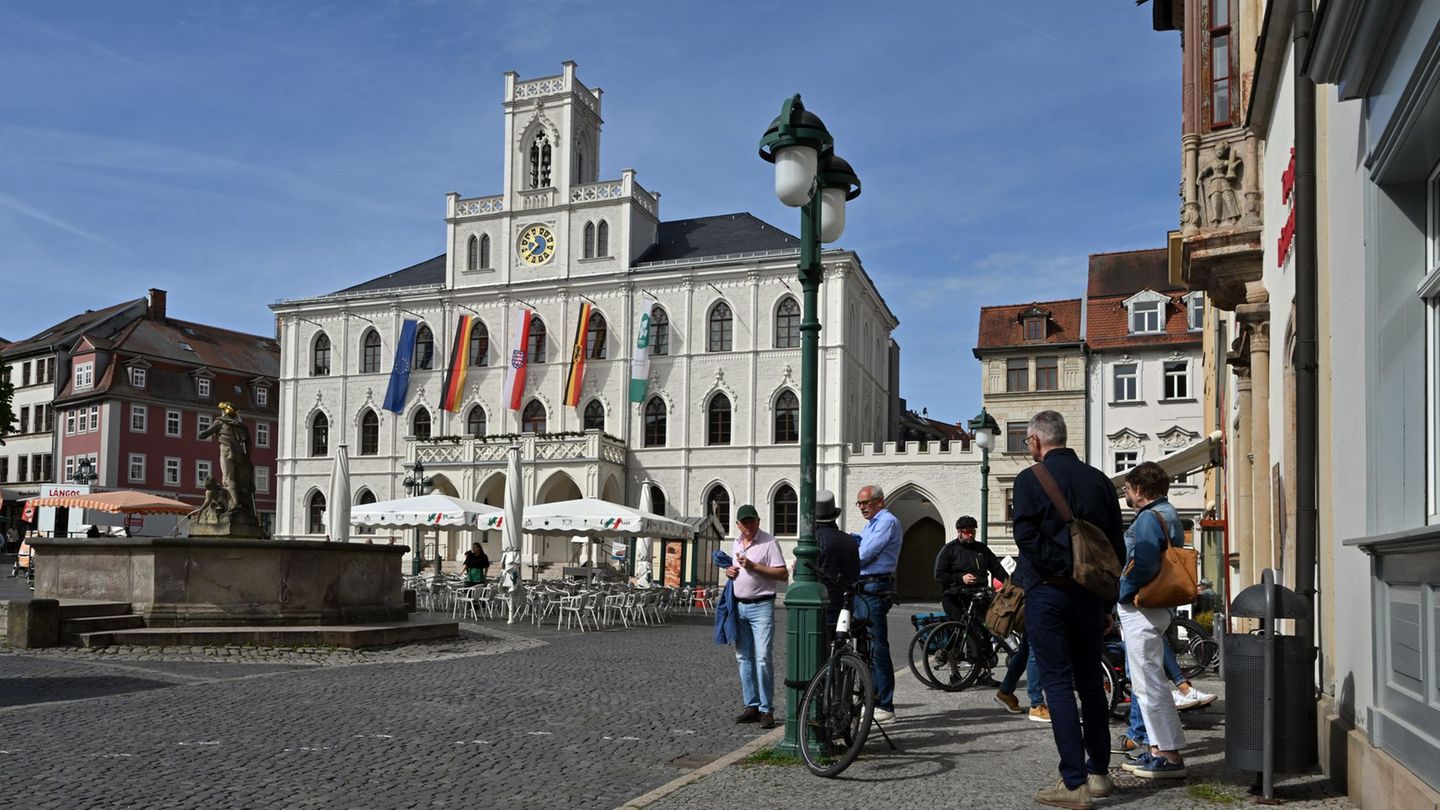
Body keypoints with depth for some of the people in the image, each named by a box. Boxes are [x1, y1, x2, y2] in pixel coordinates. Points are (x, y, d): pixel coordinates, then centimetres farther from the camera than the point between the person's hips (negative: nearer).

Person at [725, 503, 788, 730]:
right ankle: (752, 706, 18)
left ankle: (766, 710, -6)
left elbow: (783, 574, -14)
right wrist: (729, 571, 5)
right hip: (739, 605, 7)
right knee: (744, 658, 10)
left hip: (761, 606, -7)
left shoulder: (768, 542, -8)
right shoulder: (736, 543, 14)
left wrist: (754, 566, -19)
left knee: (763, 658, -11)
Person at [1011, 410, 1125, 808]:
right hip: (1090, 595, 6)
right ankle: (1099, 773, 23)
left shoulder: (1030, 480, -7)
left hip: (1047, 592, -5)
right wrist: (1107, 601, 15)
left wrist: (1061, 569, -8)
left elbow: (1026, 536, -19)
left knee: (1057, 684, -2)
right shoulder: (1098, 480, 9)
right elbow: (1116, 545, 11)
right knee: (1090, 681, 15)